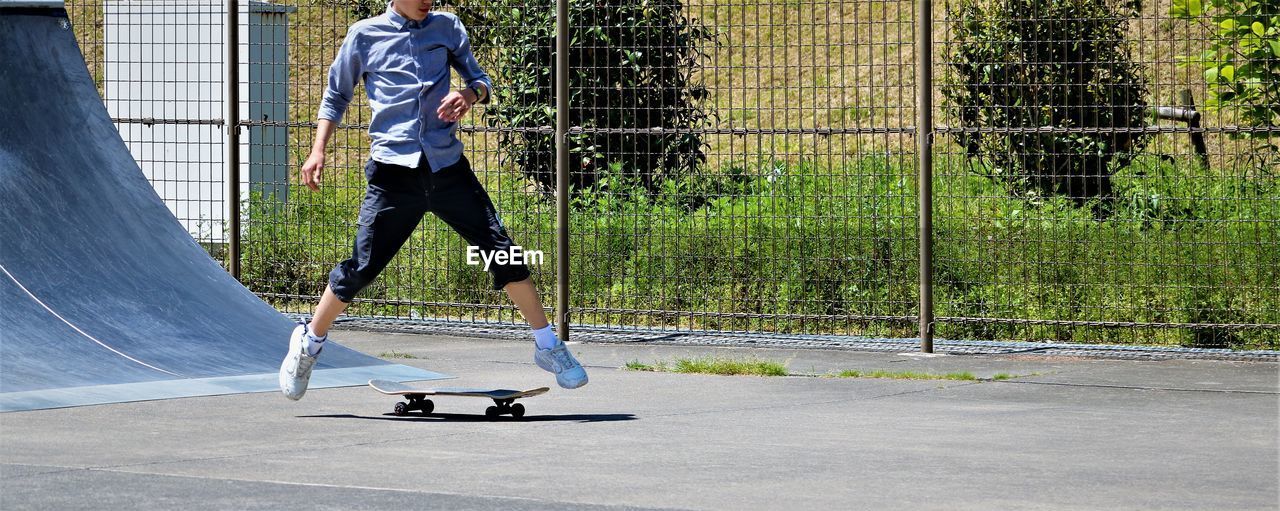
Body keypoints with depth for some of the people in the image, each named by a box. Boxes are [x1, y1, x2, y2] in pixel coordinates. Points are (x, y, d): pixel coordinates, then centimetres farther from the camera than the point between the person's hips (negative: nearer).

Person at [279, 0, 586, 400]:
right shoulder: (364, 36, 5)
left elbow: (480, 79, 15)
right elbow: (336, 96, 15)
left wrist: (470, 95, -9)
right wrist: (318, 151, 4)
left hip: (447, 167, 2)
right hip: (393, 171, -2)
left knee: (502, 252, -3)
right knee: (361, 267, -4)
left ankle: (548, 345, 9)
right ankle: (309, 342, 18)